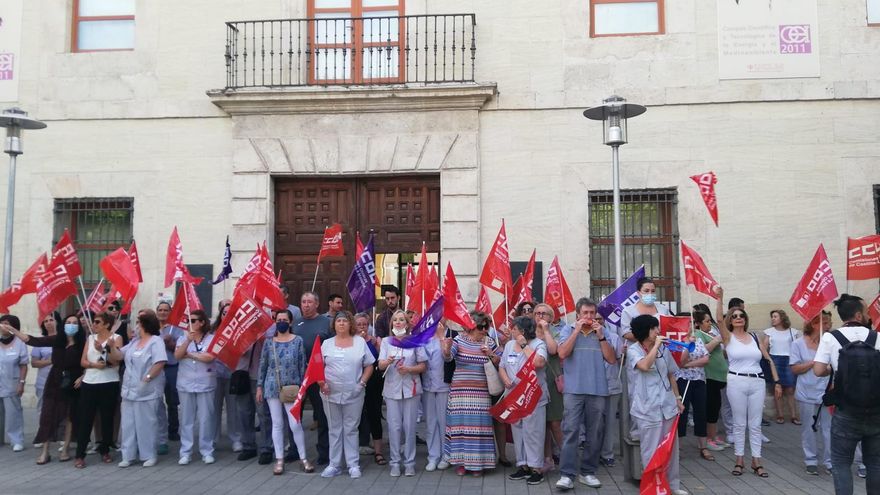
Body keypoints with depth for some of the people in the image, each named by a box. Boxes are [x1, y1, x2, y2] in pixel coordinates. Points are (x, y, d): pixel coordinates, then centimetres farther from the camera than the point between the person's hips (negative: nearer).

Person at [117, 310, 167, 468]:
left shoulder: (156, 341, -11)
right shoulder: (134, 341, 14)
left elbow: (160, 362, -20)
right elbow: (121, 355, 15)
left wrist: (147, 378, -22)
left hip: (147, 391, -8)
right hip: (130, 389, 8)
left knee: (146, 423, 0)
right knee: (128, 423, 10)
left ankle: (149, 455, 11)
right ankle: (128, 455, 19)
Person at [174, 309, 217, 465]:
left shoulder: (211, 338, -3)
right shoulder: (183, 338, 7)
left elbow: (209, 357, -17)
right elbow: (177, 355, -7)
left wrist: (189, 354, -6)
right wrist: (188, 340, -19)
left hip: (205, 384, -3)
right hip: (185, 384, 3)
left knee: (206, 419, 2)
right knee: (186, 419, 6)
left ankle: (207, 451, 11)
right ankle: (185, 452, 13)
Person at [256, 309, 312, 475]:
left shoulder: (298, 340, -2)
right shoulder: (269, 342, 2)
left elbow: (302, 365, 0)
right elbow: (263, 365, 7)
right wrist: (259, 387, 6)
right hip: (272, 388, 2)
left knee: (295, 424, -3)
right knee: (277, 424, 8)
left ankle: (304, 459, 10)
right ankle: (279, 460, 16)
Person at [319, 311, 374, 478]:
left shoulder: (360, 342, 3)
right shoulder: (327, 343, 6)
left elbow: (369, 365, 5)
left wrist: (362, 383, -6)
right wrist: (321, 383, -8)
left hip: (353, 393, -1)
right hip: (331, 393, 1)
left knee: (351, 429, 4)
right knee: (335, 429, 9)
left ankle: (353, 465, 12)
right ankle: (334, 464, 16)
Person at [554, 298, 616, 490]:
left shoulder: (602, 332, 12)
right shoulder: (568, 330, 6)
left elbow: (612, 359, 3)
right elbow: (562, 353, -10)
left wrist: (600, 336, -5)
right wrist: (577, 330, -10)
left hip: (598, 390, 3)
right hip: (574, 389, -3)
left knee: (594, 434, 7)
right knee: (570, 431, -7)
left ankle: (588, 472, 17)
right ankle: (567, 474, -6)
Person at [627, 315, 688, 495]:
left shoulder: (664, 349, 8)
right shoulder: (633, 350, -8)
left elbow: (671, 376, 17)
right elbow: (645, 366, -29)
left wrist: (678, 398, 17)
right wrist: (656, 345, -20)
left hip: (668, 405, 5)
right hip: (648, 408, -5)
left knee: (671, 447, 13)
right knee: (651, 450, 0)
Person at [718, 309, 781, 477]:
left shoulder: (755, 337, 10)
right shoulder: (728, 337, 1)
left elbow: (769, 360, 12)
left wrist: (777, 382, 7)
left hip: (757, 382, 3)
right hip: (736, 382, -3)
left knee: (755, 424, 6)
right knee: (739, 423, 4)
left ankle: (756, 461, 14)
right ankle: (739, 460, 14)